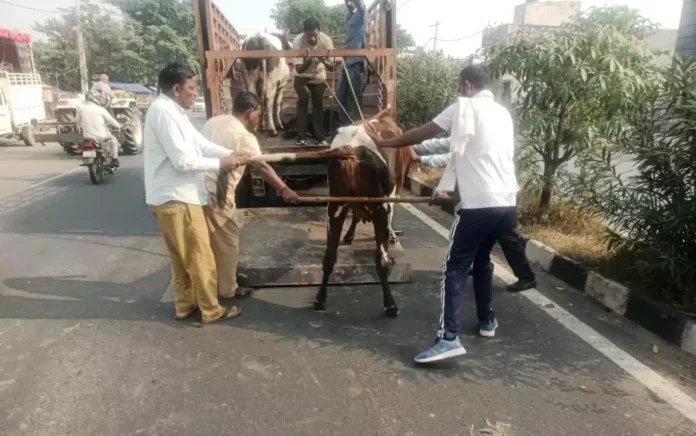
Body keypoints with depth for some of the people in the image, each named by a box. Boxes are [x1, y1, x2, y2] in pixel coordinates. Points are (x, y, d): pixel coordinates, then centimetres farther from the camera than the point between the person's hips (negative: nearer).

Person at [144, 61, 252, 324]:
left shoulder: (174, 112, 14)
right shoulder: (163, 112, -18)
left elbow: (201, 144, 13)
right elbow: (183, 160, -24)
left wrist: (232, 154, 0)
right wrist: (221, 163, -14)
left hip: (177, 196, 10)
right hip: (175, 198, -10)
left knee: (183, 257, 18)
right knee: (201, 257, 0)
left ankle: (185, 305, 30)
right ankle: (211, 310, 13)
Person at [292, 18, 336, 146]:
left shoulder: (326, 40, -27)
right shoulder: (298, 42, -29)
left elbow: (332, 67, -25)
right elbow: (299, 69, -30)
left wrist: (324, 61, -46)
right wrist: (307, 61, -49)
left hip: (319, 76, 1)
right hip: (302, 77, -1)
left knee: (318, 104, -5)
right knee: (303, 102, -13)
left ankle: (320, 137, 4)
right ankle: (301, 137, -6)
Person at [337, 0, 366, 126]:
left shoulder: (360, 14, -3)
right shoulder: (348, 16, 19)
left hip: (356, 60, -8)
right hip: (346, 61, 8)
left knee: (353, 96, -7)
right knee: (341, 95, 9)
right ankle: (344, 124, 18)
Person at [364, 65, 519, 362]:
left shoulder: (466, 106, -2)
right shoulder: (502, 113, 19)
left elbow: (420, 135, -2)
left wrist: (383, 142, 9)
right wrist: (447, 189, 24)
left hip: (479, 204, -8)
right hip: (507, 203, 8)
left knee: (455, 268, -3)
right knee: (482, 259, 24)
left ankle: (448, 338, -10)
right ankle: (486, 320, 34)